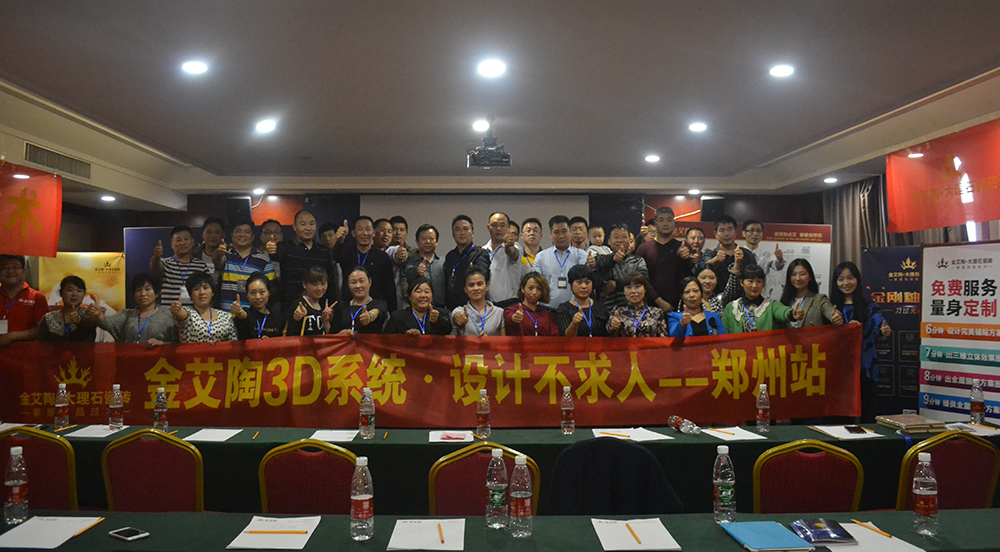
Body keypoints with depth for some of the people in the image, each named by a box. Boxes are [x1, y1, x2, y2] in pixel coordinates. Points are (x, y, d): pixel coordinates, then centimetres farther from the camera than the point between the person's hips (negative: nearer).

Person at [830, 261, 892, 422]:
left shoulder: (869, 307, 4)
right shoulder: (832, 307, 8)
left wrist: (886, 331, -34)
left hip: (865, 370, -1)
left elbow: (880, 324, -12)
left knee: (867, 415, -1)